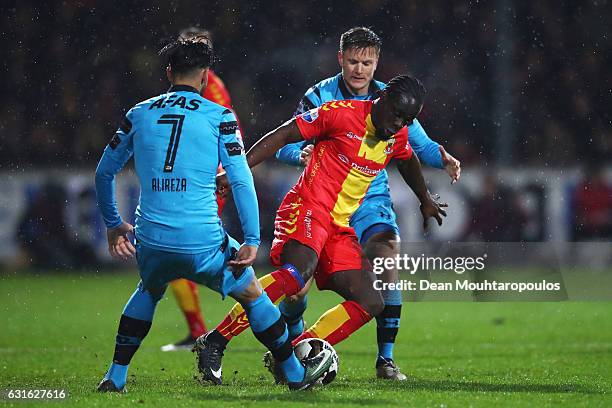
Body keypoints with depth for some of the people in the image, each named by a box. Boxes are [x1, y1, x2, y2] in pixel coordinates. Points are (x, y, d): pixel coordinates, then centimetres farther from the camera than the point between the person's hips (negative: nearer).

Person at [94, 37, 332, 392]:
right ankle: (295, 373, 28)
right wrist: (252, 240, -2)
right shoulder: (219, 116, 1)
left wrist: (114, 224, 31)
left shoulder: (139, 114, 10)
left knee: (148, 291, 34)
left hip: (151, 242, 3)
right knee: (251, 294, 19)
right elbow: (241, 180, -5)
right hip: (203, 243, -3)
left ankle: (115, 377, 28)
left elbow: (104, 172, 19)